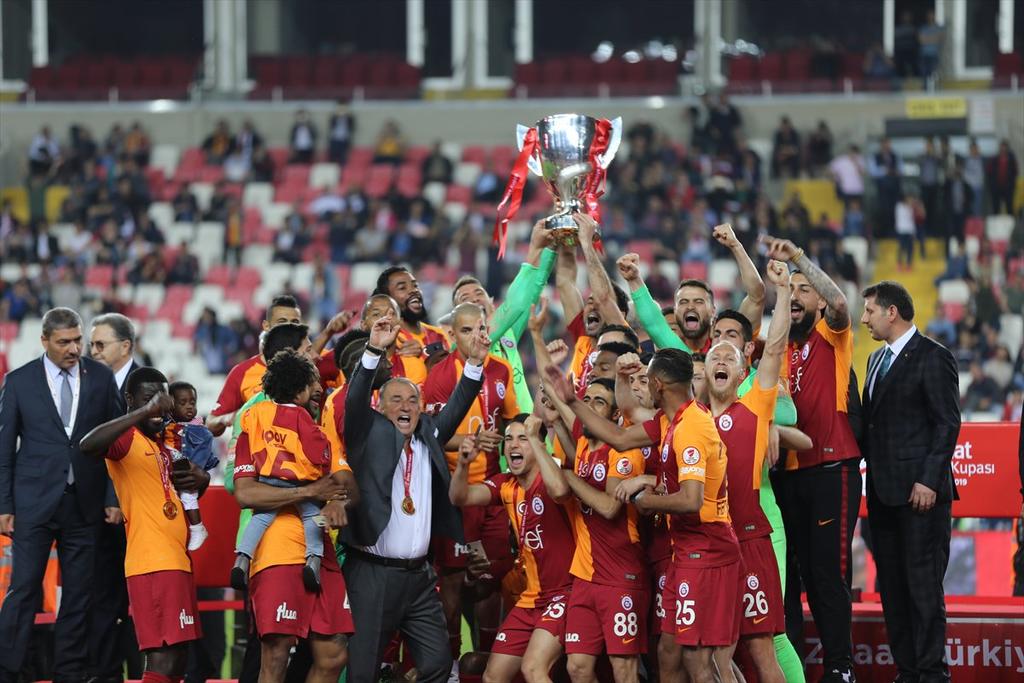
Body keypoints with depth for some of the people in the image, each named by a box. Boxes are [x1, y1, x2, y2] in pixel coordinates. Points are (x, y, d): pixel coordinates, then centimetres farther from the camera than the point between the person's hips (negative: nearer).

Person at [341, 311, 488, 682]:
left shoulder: (428, 436, 13)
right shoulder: (370, 435, 0)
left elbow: (456, 407, 11)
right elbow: (355, 402, -14)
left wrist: (475, 363, -5)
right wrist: (374, 350, -27)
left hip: (419, 575, 5)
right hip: (373, 573, -5)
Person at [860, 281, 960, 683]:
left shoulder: (932, 357, -7)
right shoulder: (878, 359, 19)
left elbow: (947, 424, -11)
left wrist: (929, 480, -17)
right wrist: (870, 473, 11)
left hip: (920, 492, -8)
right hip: (883, 491, 8)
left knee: (923, 584, -7)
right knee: (892, 586, 8)